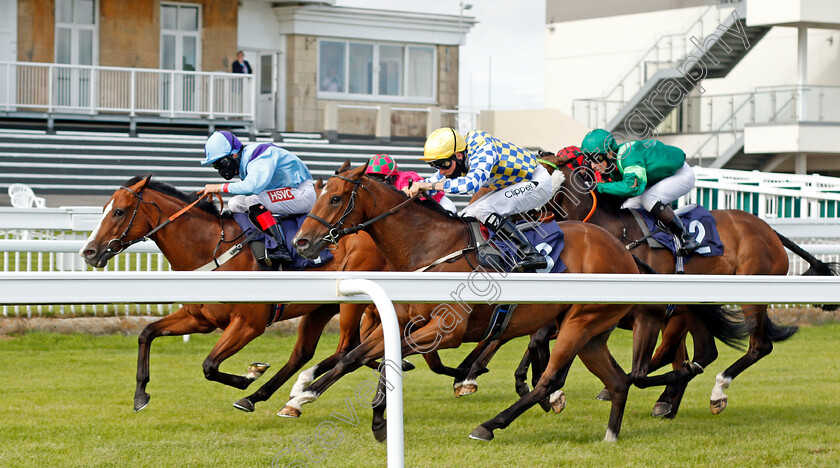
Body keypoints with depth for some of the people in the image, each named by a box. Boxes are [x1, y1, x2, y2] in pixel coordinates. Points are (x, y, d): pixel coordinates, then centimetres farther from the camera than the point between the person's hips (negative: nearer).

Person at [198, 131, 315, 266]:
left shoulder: (261, 155, -22)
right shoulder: (243, 166, 8)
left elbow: (255, 185, -38)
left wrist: (221, 187, -29)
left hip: (303, 193, -10)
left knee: (253, 200, -29)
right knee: (235, 203, -3)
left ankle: (281, 249, -34)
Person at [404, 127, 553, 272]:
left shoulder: (482, 152, -32)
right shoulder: (457, 159, -5)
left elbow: (472, 183, -48)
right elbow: (440, 177, 13)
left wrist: (429, 185, -45)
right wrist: (412, 188, -5)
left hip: (538, 183, -10)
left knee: (483, 211, -26)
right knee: (467, 216, 3)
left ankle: (531, 255, -25)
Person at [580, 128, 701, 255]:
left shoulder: (629, 155, -35)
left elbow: (632, 186, -48)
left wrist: (599, 187, -43)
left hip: (682, 174, -9)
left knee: (648, 199, -30)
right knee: (627, 208, -2)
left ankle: (687, 239, -23)